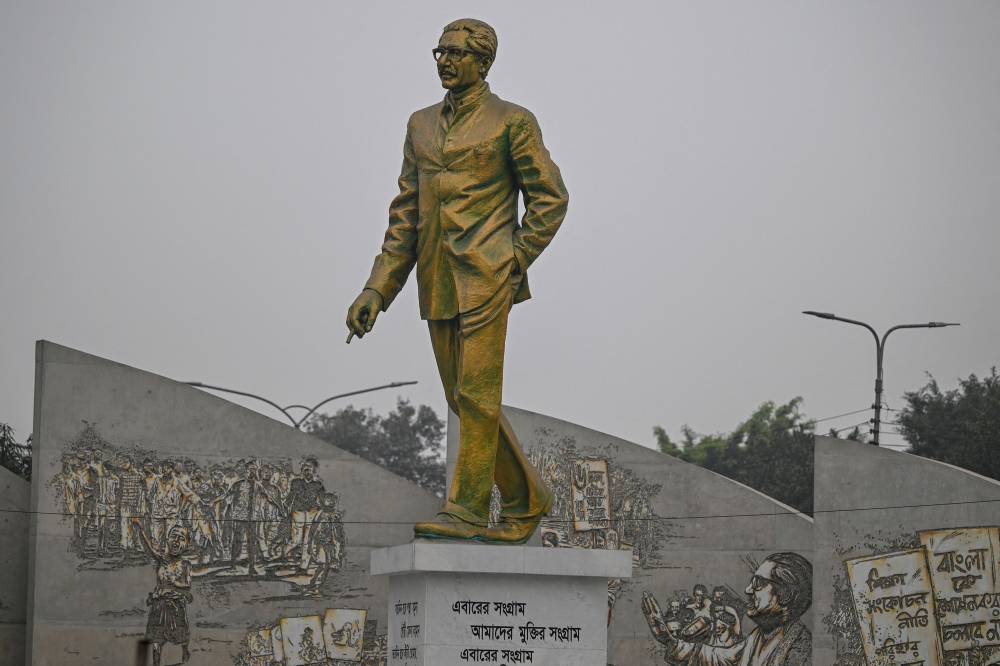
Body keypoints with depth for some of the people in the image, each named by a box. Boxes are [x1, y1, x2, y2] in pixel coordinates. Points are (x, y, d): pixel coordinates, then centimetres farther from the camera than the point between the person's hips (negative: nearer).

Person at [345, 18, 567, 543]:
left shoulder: (512, 122, 1)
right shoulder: (421, 124, 17)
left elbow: (550, 198, 0)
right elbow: (406, 212, 16)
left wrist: (515, 262, -9)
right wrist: (378, 288, 9)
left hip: (485, 277, -6)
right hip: (437, 283, 6)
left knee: (476, 394, -10)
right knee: (463, 399, 8)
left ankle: (467, 510, -8)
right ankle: (526, 500, 20)